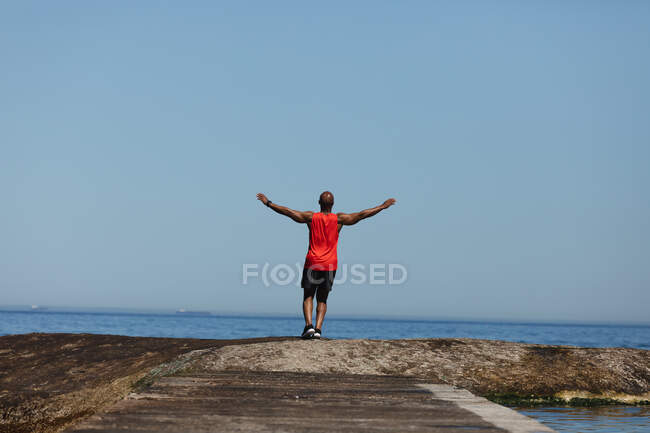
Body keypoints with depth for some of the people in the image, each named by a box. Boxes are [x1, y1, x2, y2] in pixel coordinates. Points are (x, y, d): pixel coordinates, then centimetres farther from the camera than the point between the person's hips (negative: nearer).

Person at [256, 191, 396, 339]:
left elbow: (288, 212, 1)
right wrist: (383, 206, 11)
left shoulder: (311, 217, -1)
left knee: (308, 296, 10)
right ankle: (318, 329, -3)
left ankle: (308, 325, -11)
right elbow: (362, 215, 3)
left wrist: (268, 203, 10)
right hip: (330, 265, 1)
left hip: (312, 263, -1)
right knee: (322, 299, 12)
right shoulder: (339, 219, 0)